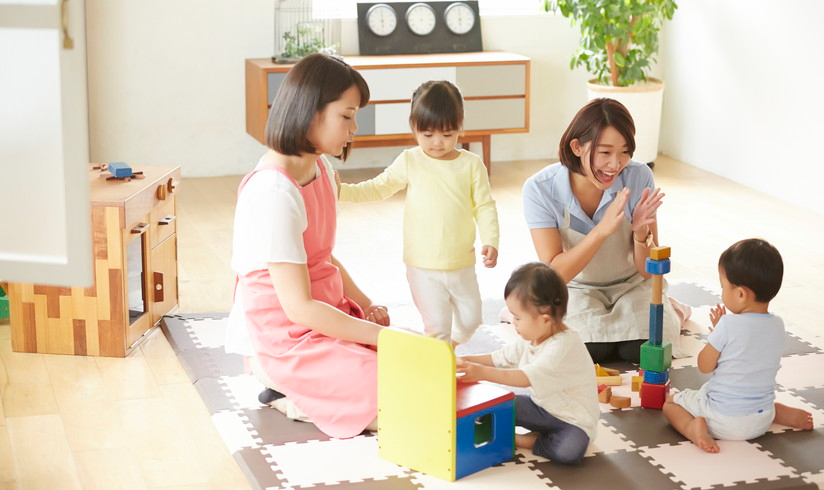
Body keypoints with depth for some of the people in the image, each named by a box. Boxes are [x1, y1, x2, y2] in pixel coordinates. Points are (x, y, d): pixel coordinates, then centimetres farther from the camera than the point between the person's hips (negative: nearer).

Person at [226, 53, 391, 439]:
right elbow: (299, 307, -25)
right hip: (286, 338, -9)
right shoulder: (273, 193, -26)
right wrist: (378, 335, -22)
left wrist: (366, 305, -1)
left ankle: (299, 387, 10)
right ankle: (288, 393, 0)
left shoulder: (321, 169, 4)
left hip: (329, 313, 9)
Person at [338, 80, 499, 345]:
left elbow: (484, 206, -1)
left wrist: (490, 241, -15)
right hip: (424, 266, -2)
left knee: (470, 320, 14)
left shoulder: (472, 164, -4)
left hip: (462, 264, 2)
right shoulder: (410, 162, -5)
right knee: (437, 325, -1)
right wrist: (341, 190, -7)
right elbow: (378, 188, 5)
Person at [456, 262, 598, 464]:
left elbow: (526, 377, -36)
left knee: (569, 451, -35)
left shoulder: (563, 346, -29)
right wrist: (465, 361, -2)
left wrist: (483, 373, -40)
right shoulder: (530, 338, 0)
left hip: (573, 419, -7)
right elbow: (499, 358, 11)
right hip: (541, 407, 7)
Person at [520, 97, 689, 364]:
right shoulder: (540, 189, -24)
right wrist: (602, 229, -38)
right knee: (591, 348, -26)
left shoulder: (638, 178, -22)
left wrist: (641, 233, -37)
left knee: (640, 351, -23)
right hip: (578, 289, 0)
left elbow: (648, 272, -15)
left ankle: (673, 313, 11)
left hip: (632, 285, 1)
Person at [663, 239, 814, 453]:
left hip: (723, 419, -6)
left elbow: (704, 366, -11)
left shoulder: (728, 325, -23)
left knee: (671, 403, 11)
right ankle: (786, 413, 14)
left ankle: (694, 427, -16)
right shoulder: (778, 325, -5)